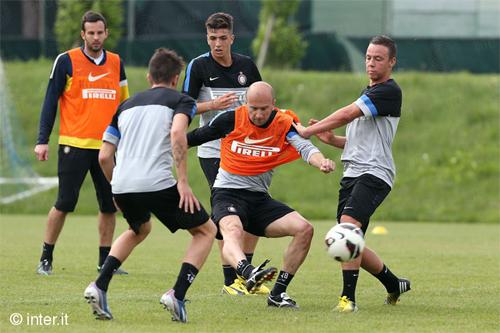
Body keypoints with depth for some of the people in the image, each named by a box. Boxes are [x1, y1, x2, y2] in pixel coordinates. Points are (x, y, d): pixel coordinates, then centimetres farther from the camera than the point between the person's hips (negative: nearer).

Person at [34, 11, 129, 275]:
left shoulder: (116, 63, 10)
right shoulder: (66, 61, -2)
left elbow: (124, 102, 17)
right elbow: (50, 101, 0)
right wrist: (42, 141, -6)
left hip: (107, 147, 4)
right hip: (74, 145, -4)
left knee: (109, 206, 3)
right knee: (64, 204, -5)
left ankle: (105, 261, 14)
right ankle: (45, 259, 6)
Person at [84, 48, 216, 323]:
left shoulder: (126, 105, 25)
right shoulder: (180, 101, 9)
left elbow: (104, 157, 20)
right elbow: (177, 132, -14)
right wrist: (183, 183, -15)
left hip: (122, 186, 6)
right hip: (157, 184, -6)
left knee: (139, 230, 36)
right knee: (206, 231, 14)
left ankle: (99, 287, 17)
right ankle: (177, 295, -4)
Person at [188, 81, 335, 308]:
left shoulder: (284, 124, -4)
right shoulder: (230, 120, -7)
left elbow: (305, 147, -21)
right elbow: (195, 137, 7)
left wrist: (321, 162, -42)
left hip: (259, 198, 4)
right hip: (227, 193, -4)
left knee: (304, 229, -12)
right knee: (232, 230, -37)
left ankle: (278, 293, -2)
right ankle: (248, 273, -69)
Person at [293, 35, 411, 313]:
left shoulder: (389, 91, -8)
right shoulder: (367, 93, 24)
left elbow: (346, 115, -16)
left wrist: (308, 131, -10)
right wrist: (331, 139, 11)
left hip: (374, 173, -10)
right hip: (353, 173, 10)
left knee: (348, 225, -27)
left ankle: (348, 297, -27)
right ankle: (394, 285, 27)